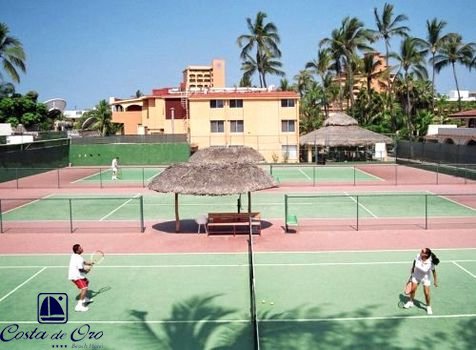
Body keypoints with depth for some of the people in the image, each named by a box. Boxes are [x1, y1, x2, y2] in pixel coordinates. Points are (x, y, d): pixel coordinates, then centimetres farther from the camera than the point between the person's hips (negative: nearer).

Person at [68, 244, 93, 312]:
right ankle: (79, 306, -26)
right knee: (84, 288, -22)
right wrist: (86, 270, -8)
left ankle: (85, 299, 44)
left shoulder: (75, 256, 6)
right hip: (76, 276, -11)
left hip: (75, 275, 11)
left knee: (86, 282, 31)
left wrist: (89, 263, 3)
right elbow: (81, 269, -28)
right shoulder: (78, 259, -25)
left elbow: (83, 262, 19)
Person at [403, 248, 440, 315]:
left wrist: (435, 281, -4)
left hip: (425, 278, -3)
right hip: (416, 276, 3)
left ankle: (428, 306, 25)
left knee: (426, 293, -2)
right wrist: (412, 274, 6)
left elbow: (433, 271, -13)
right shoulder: (418, 256, -24)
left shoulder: (430, 263, -31)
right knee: (412, 289, 12)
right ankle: (410, 302, 38)